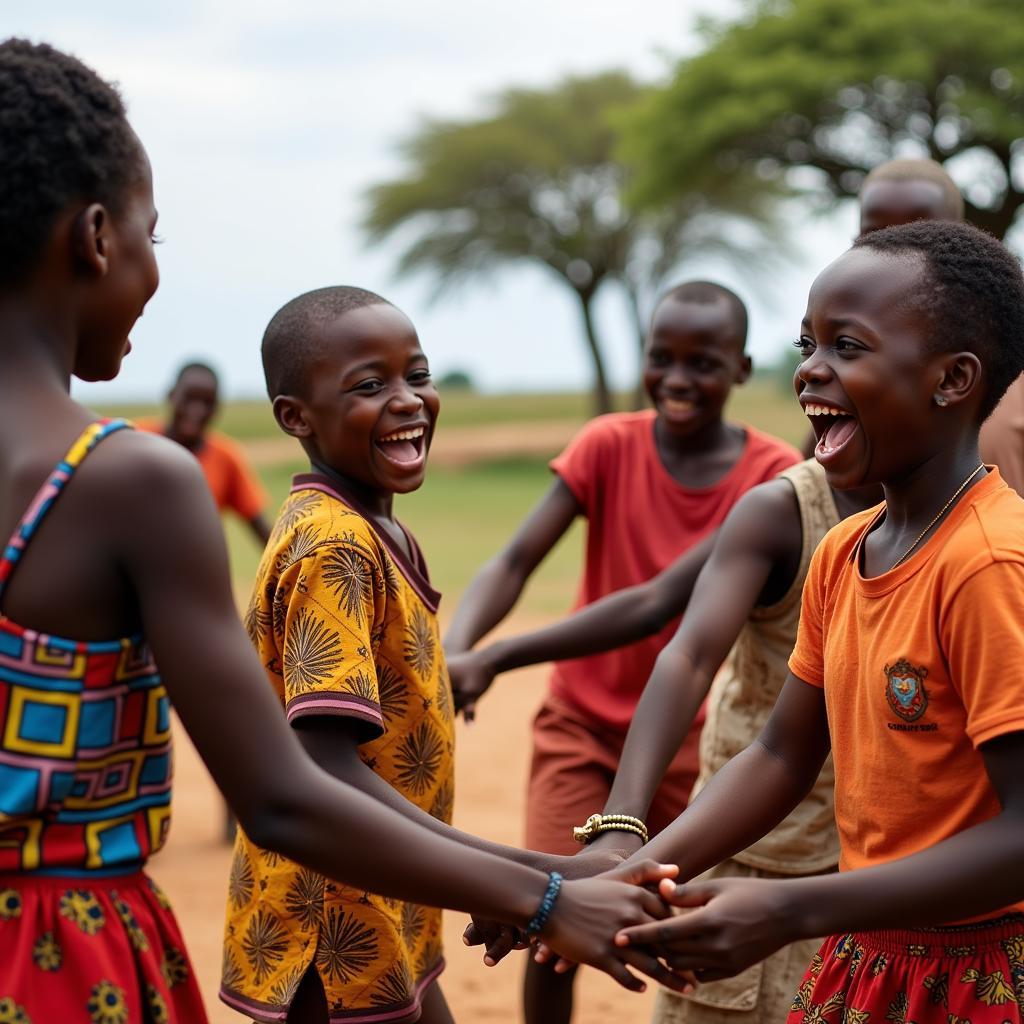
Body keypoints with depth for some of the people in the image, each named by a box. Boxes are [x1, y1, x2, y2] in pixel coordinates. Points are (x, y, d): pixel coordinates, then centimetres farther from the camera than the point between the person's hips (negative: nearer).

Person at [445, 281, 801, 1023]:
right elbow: (518, 558, -20)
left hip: (692, 739, 1)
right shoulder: (609, 445, -9)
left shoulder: (772, 473, -7)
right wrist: (457, 647, -36)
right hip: (583, 725, 0)